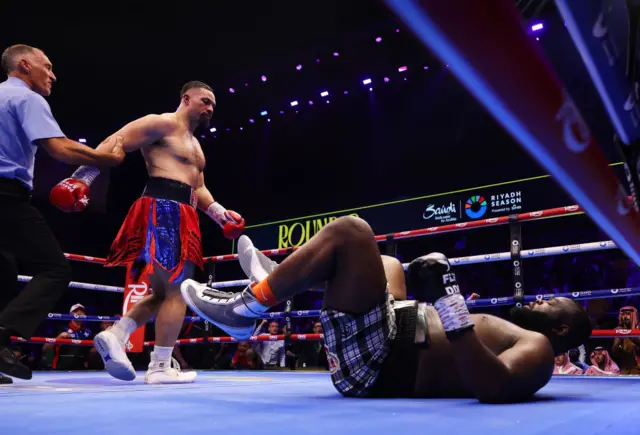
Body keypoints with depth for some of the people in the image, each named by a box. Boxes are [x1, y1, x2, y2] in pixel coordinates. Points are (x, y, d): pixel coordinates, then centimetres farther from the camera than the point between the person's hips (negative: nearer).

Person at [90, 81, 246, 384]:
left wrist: (219, 213, 12)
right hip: (163, 211, -10)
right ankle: (160, 368, -3)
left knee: (164, 293, 12)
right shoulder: (163, 124, -1)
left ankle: (115, 335, 5)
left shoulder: (194, 145, 28)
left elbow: (198, 188, 28)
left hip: (181, 216, 10)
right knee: (176, 290, -8)